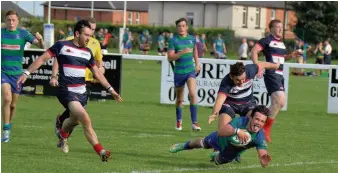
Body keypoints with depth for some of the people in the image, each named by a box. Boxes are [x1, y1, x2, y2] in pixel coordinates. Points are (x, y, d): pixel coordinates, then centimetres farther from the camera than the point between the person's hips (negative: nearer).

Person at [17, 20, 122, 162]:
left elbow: (97, 73, 19)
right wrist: (26, 73, -10)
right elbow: (42, 59, -2)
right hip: (67, 91, -7)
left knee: (75, 120, 17)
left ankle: (62, 135, 51)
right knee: (85, 119, -22)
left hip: (82, 92, 7)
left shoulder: (87, 52, 11)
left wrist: (110, 89, 14)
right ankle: (101, 151, -21)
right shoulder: (62, 46, -5)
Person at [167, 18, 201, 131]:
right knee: (179, 99, 10)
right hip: (179, 72, -1)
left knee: (192, 94, -19)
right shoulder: (173, 40, -7)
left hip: (191, 71, 1)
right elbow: (170, 58, -14)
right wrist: (182, 52, -25)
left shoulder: (192, 39, 4)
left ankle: (194, 123, -18)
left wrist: (197, 64, 25)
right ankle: (179, 121, 32)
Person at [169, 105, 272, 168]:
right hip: (220, 140, -1)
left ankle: (217, 156, 71)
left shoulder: (259, 137, -40)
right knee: (202, 143, 32)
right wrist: (237, 130, -73)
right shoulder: (240, 121, -43)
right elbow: (221, 132, -56)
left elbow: (263, 155, -50)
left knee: (217, 162, 33)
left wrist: (265, 161, -74)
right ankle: (184, 146, 64)